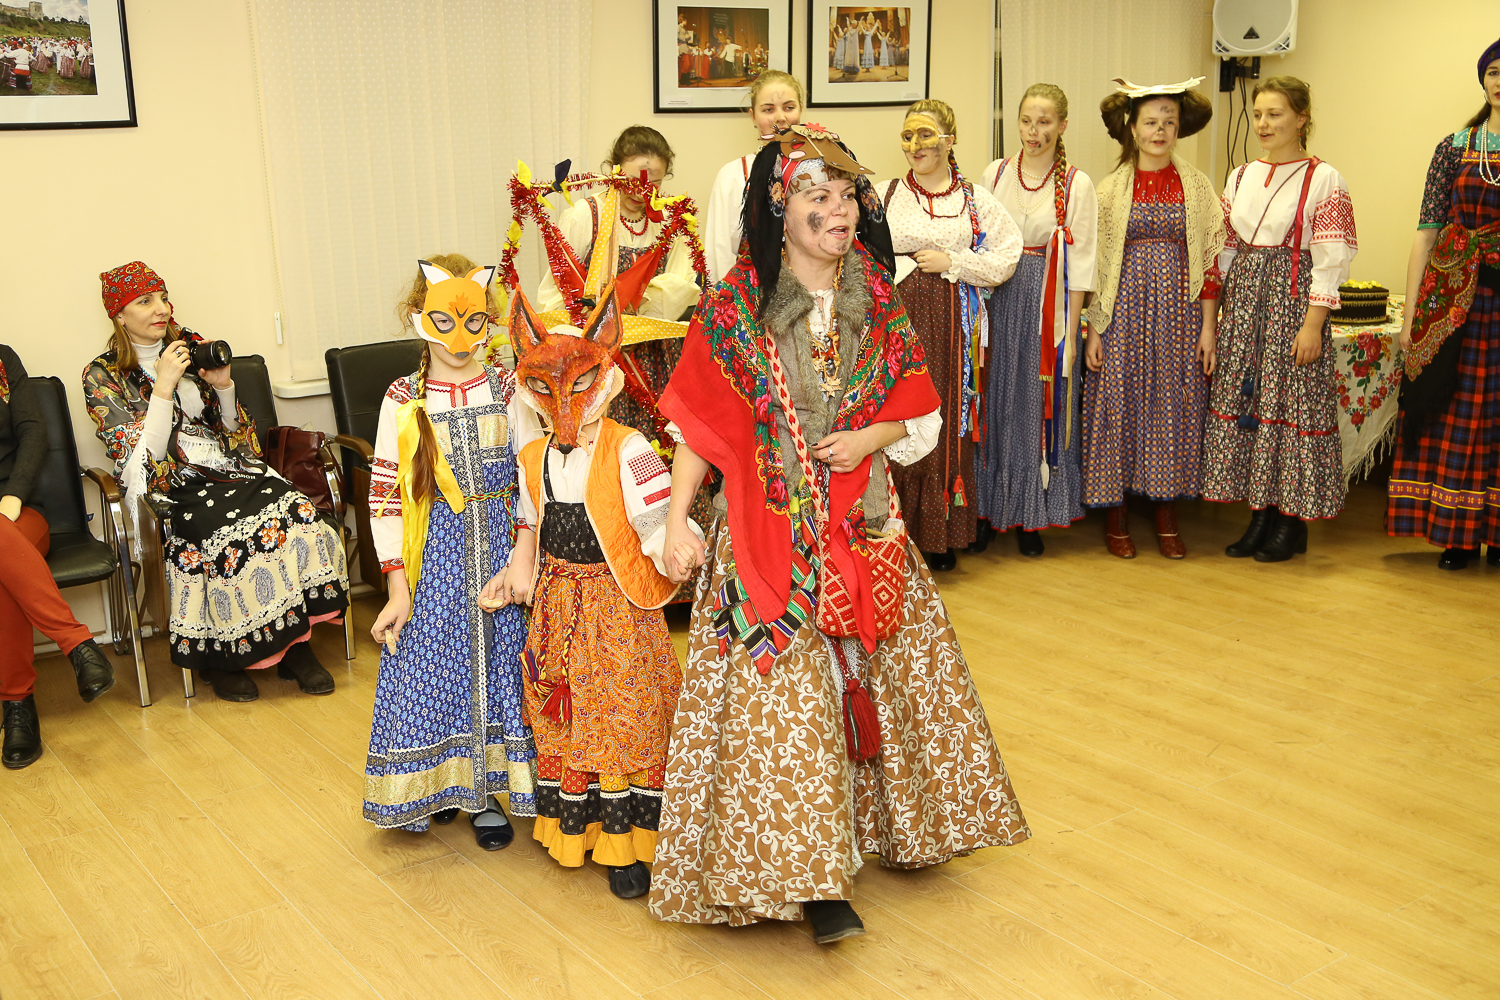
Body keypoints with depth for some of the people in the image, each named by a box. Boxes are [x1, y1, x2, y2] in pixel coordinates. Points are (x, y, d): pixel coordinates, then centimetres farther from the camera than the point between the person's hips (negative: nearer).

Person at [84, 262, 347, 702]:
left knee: (296, 511, -27)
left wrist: (223, 386, 0)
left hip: (228, 467, 4)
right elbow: (142, 456, -8)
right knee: (233, 533, -34)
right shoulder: (102, 376, 3)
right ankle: (218, 658, -18)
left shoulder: (192, 347, 15)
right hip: (171, 485, -4)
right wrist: (163, 386, -15)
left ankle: (297, 645, -20)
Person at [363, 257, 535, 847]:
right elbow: (384, 496, -5)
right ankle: (436, 786, 26)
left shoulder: (506, 389, -1)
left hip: (499, 546, 1)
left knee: (495, 659, 7)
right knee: (431, 662, 5)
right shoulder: (403, 400, -4)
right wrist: (397, 587, -9)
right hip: (434, 551, -1)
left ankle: (484, 790, 24)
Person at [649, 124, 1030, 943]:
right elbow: (699, 426, -6)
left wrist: (870, 437, -11)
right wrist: (677, 522, -12)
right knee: (784, 692, -6)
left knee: (875, 674, 13)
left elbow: (917, 414, 9)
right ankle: (812, 878, 3)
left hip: (863, 527, 4)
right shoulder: (737, 306, -8)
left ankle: (876, 826, 36)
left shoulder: (877, 302, 3)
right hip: (771, 532, -4)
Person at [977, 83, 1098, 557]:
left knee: (1040, 407, 3)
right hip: (996, 299, 2)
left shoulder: (1077, 184, -2)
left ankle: (1032, 516, 15)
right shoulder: (995, 174, 6)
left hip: (1046, 305, -2)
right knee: (994, 403, 5)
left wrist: (1069, 330, -8)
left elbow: (1079, 262, -4)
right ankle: (989, 507, 18)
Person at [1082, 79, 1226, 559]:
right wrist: (1094, 329, -4)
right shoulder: (1111, 189, 2)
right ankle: (1115, 518, 12)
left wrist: (1208, 327, -1)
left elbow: (1210, 262, 4)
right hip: (1125, 307, -1)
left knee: (1174, 404, 4)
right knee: (1118, 400, 0)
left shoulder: (1197, 187, 5)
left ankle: (1167, 518, 16)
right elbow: (1095, 264, 1)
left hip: (1178, 309, 1)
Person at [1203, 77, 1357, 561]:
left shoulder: (1323, 181, -5)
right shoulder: (1241, 177, 11)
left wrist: (1313, 324, -15)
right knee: (1245, 399, 6)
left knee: (1292, 402, -2)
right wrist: (1212, 321, 10)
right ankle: (1260, 514, 16)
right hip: (1244, 301, 6)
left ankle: (1292, 522, 8)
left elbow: (1330, 260, -9)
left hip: (1293, 301, -6)